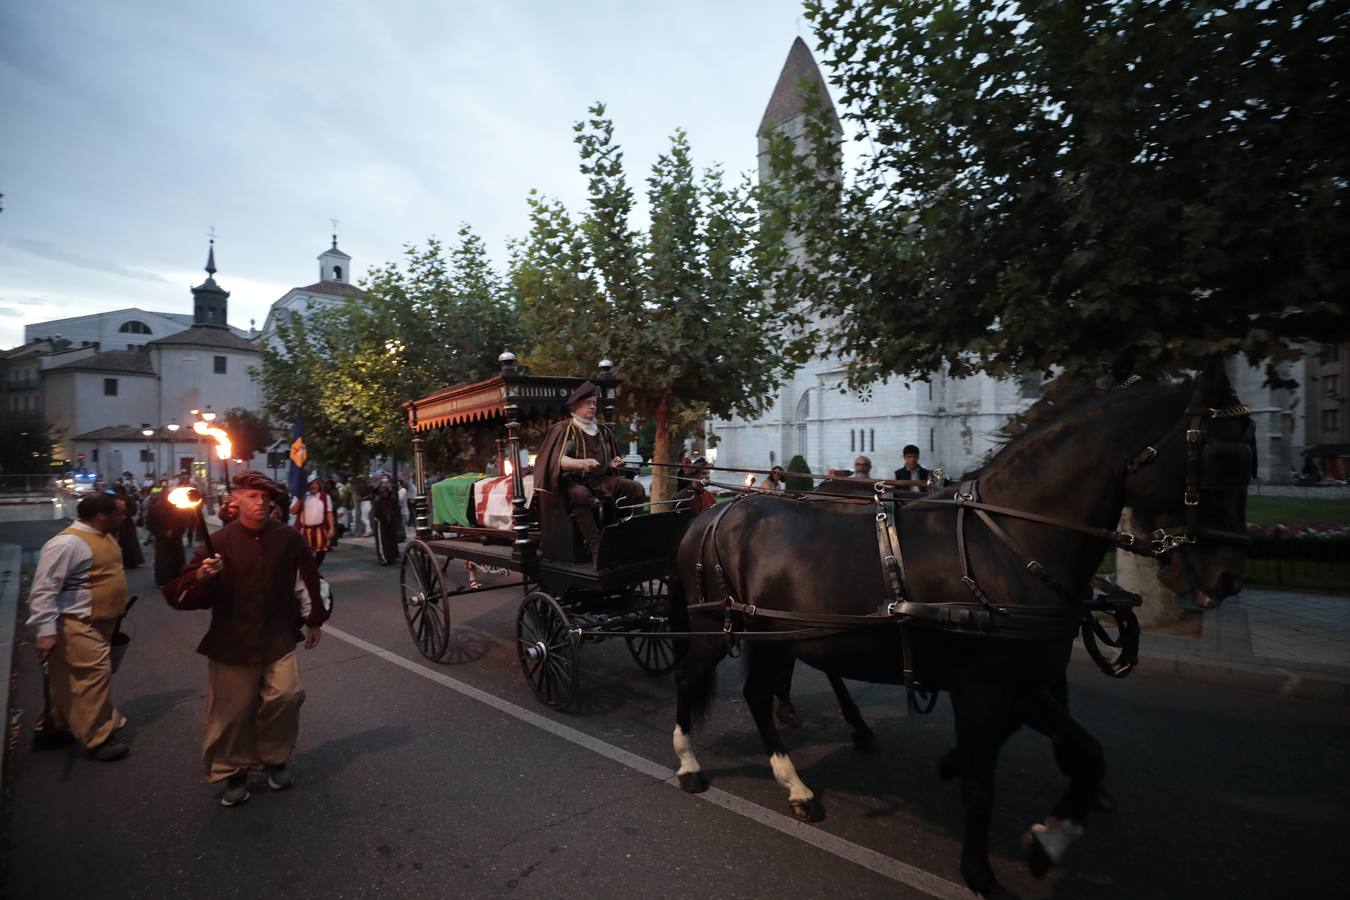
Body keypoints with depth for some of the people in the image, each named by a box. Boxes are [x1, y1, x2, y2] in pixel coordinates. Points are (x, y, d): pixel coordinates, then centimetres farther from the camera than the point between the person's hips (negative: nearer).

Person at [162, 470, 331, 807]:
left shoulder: (288, 538, -3)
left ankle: (276, 758, 16)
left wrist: (314, 619, 15)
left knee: (285, 697, -12)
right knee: (231, 712, 8)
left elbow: (308, 578, 8)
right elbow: (184, 594, -8)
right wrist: (201, 576, -31)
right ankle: (233, 772, 33)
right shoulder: (218, 542, -5)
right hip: (231, 641, 0)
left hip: (278, 639, 0)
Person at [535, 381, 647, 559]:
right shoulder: (564, 429, -3)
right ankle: (596, 549, -41)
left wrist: (613, 463, 0)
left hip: (600, 480, 5)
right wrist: (582, 463, -38)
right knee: (581, 495, -40)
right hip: (573, 481, -5)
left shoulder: (603, 431, 15)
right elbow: (558, 459, -18)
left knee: (636, 489, -16)